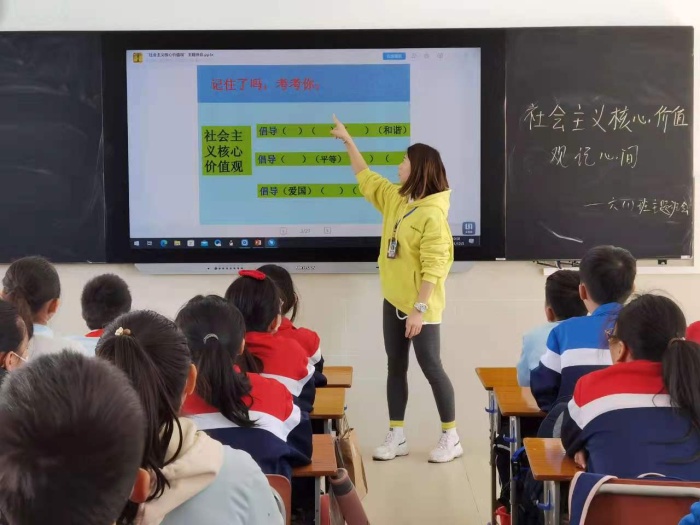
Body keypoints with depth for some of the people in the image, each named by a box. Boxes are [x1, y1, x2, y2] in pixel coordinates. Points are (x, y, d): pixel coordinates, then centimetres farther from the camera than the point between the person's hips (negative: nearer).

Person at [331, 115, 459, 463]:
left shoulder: (432, 214, -19)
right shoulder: (395, 199, 5)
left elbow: (433, 268, -23)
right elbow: (366, 178, 21)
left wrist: (420, 308, -25)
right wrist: (347, 140, 22)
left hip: (420, 306, -8)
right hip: (394, 300, 8)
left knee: (431, 367, -1)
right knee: (396, 367, 11)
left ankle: (451, 438, 12)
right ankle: (396, 437, 20)